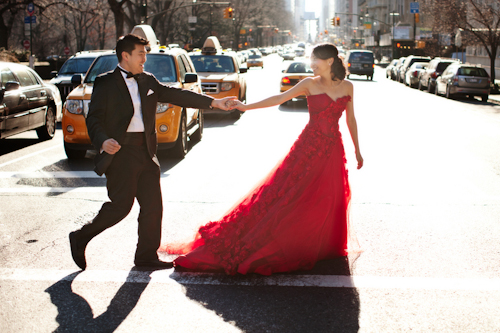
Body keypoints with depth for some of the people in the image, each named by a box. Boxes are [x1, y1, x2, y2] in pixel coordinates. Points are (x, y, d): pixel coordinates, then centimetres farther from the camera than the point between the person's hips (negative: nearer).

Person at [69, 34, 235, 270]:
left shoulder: (148, 81, 15)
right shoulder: (105, 83, -2)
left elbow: (175, 95, 12)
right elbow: (94, 119, -7)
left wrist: (213, 102, 6)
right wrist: (103, 141, -27)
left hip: (146, 152, 6)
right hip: (119, 152, -6)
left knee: (153, 205, 4)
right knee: (121, 205, -6)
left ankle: (146, 256, 15)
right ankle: (81, 238, 15)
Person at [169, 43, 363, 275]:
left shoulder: (347, 87, 6)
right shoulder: (310, 84, 0)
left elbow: (351, 120, 13)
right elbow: (280, 98, -4)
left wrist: (357, 150, 16)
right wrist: (246, 107, -12)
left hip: (333, 151, 3)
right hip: (309, 147, -2)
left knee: (331, 201, 5)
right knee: (287, 194, -6)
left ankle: (323, 247, 26)